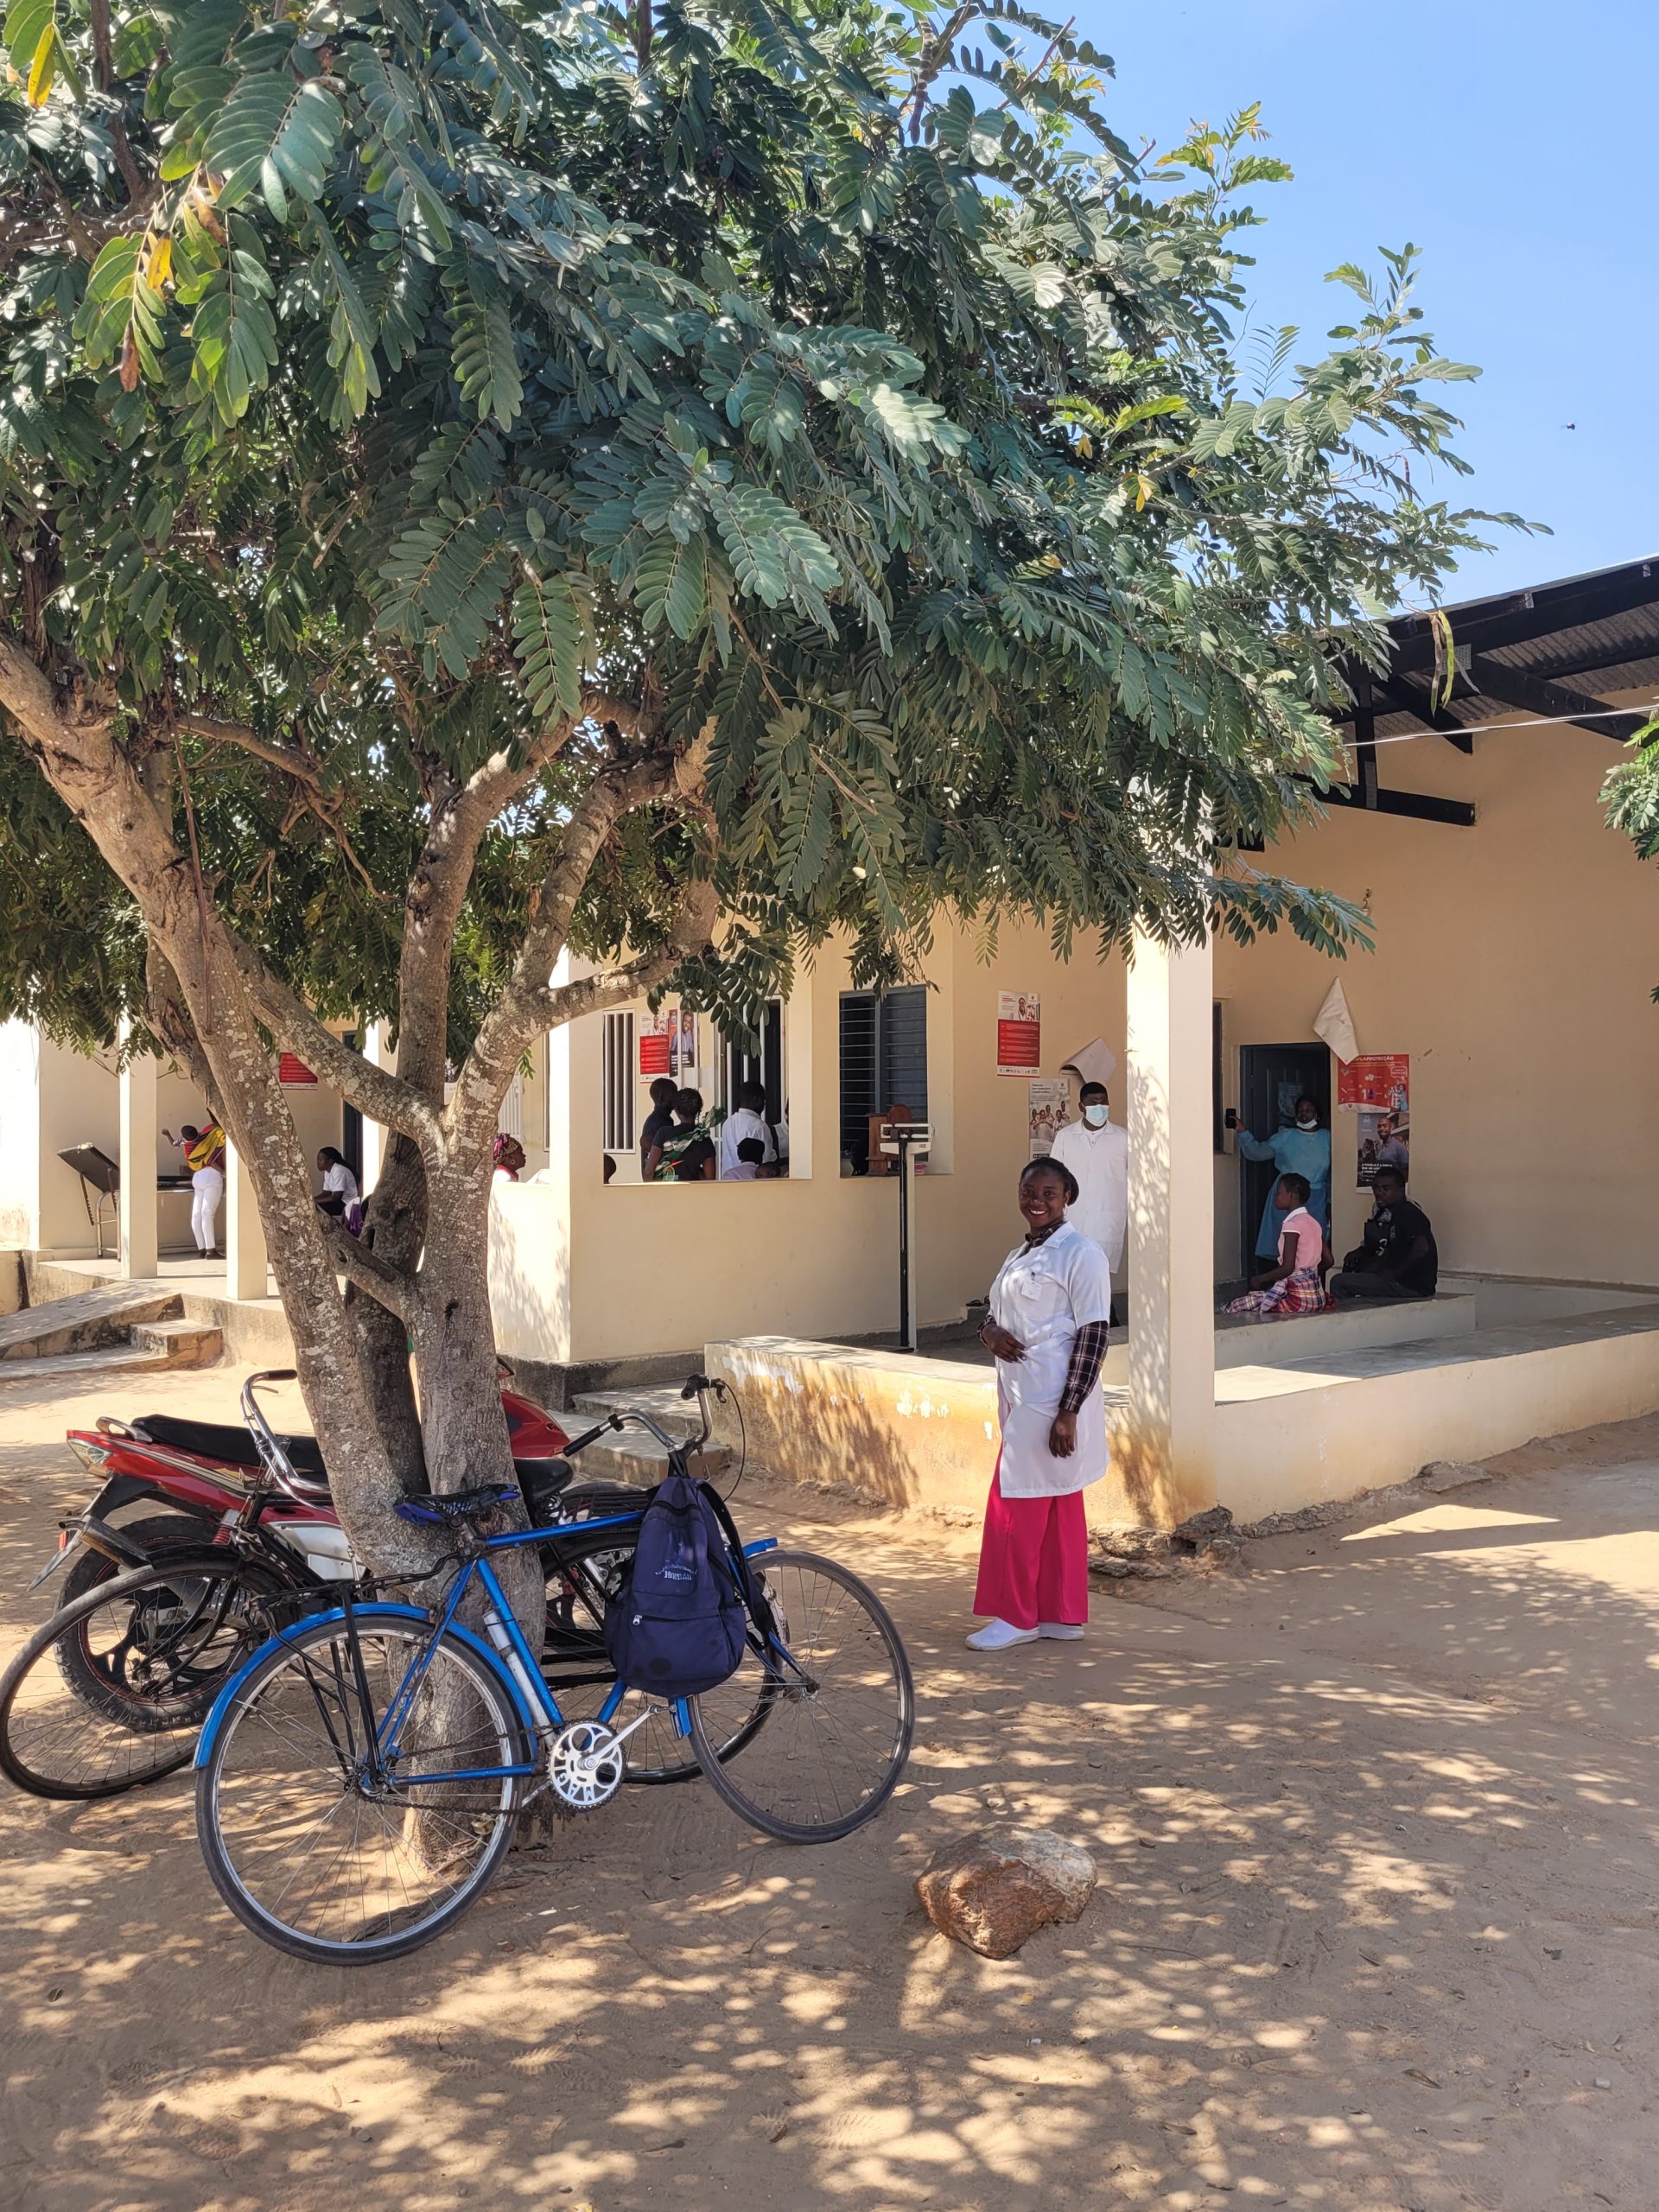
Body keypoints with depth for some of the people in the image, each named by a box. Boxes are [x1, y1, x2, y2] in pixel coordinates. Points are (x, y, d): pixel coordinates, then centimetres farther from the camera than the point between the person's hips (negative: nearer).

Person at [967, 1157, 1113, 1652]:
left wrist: (1068, 1412, -20)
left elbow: (1094, 1335, -16)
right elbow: (995, 1313, 21)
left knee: (1016, 1505, -3)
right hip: (1023, 1397, 9)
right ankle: (1063, 1614, 21)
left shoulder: (1080, 1254, -12)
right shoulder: (1020, 1254, 14)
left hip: (1052, 1401, -8)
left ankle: (1015, 1617, 8)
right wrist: (990, 1332, -6)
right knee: (1056, 1509, 14)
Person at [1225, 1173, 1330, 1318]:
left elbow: (1287, 1268, -21)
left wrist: (1260, 1279, -8)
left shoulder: (1292, 1224, -16)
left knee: (1236, 1307, -4)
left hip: (1299, 1299, -9)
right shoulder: (1313, 1223, 9)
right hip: (1316, 1295, 9)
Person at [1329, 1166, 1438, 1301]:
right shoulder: (1383, 1211, 12)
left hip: (1412, 1286, -10)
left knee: (1339, 1282, -16)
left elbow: (1421, 1248, -30)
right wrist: (1359, 1252, 5)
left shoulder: (1409, 1213, -17)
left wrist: (1394, 1273, -21)